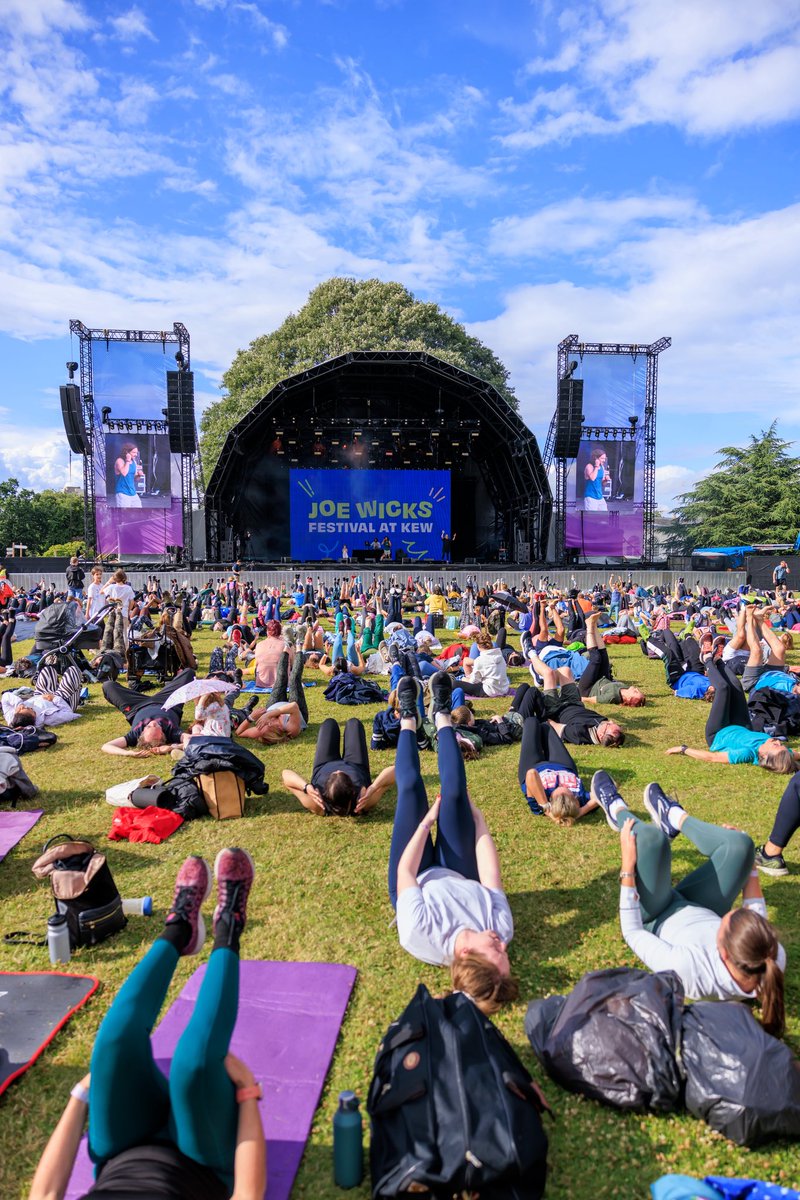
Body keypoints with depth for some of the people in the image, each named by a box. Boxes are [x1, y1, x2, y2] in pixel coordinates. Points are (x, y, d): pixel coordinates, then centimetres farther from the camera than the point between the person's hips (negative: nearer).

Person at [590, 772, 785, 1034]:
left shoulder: (686, 968, -45)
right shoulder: (774, 960, -32)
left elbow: (632, 933, -28)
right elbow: (758, 920, -8)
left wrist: (628, 868, -27)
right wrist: (749, 866, -5)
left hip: (656, 921, -4)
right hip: (700, 912, 4)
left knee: (652, 837, -23)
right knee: (740, 844, -10)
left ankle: (618, 810, 15)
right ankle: (674, 817, 19)